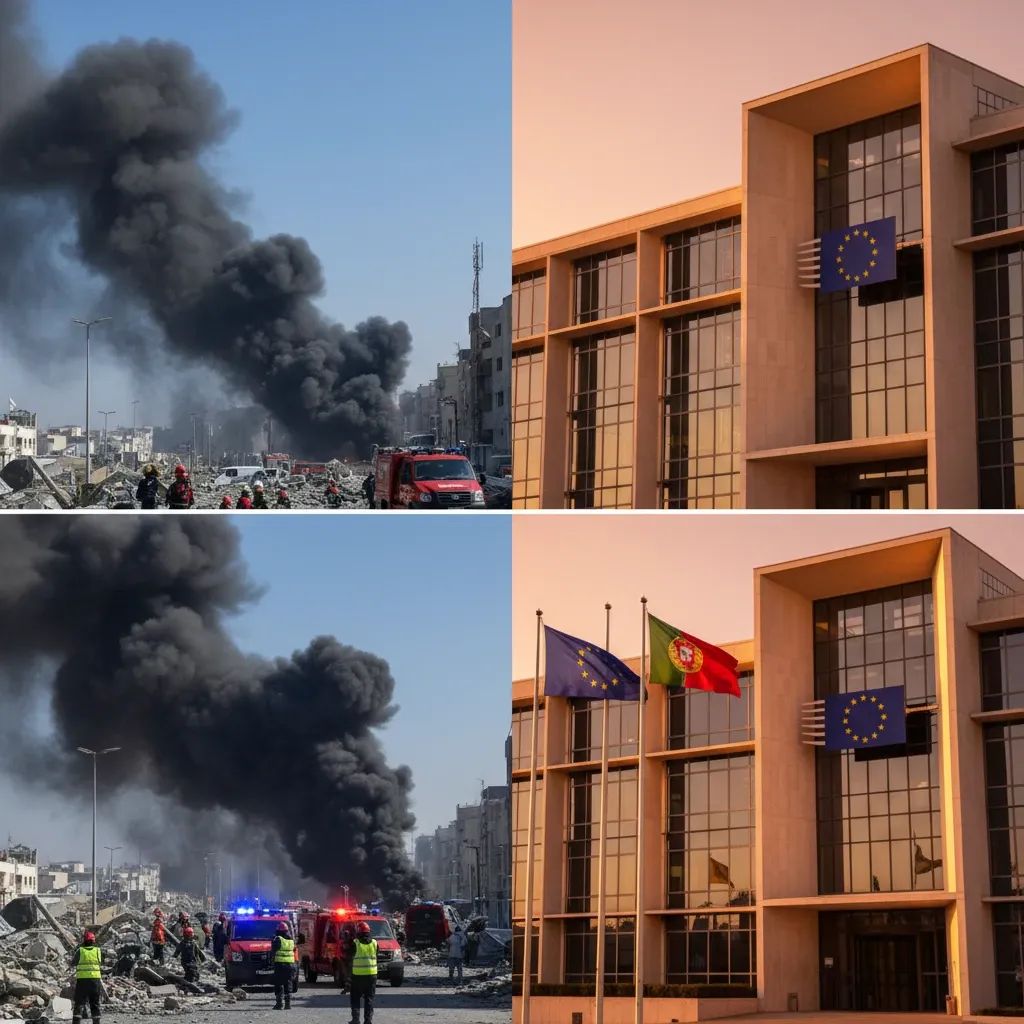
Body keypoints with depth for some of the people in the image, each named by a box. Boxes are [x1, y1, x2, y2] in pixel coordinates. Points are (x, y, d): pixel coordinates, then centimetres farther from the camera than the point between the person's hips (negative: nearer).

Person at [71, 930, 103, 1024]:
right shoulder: (98, 951, 3)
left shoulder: (80, 951, -2)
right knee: (95, 1003, 12)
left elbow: (73, 962, 12)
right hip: (95, 979, 2)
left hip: (82, 980, -2)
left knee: (79, 1003, 0)